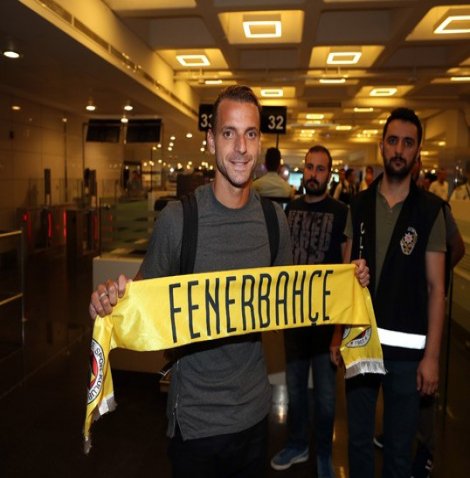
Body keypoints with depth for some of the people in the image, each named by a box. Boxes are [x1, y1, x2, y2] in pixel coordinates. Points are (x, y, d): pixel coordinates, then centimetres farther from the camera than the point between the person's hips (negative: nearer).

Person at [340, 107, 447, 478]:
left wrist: (432, 354, -8)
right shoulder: (359, 205, 3)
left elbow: (435, 287, -5)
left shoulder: (430, 209, -4)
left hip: (407, 347, -2)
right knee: (358, 438, 17)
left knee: (399, 447, 14)